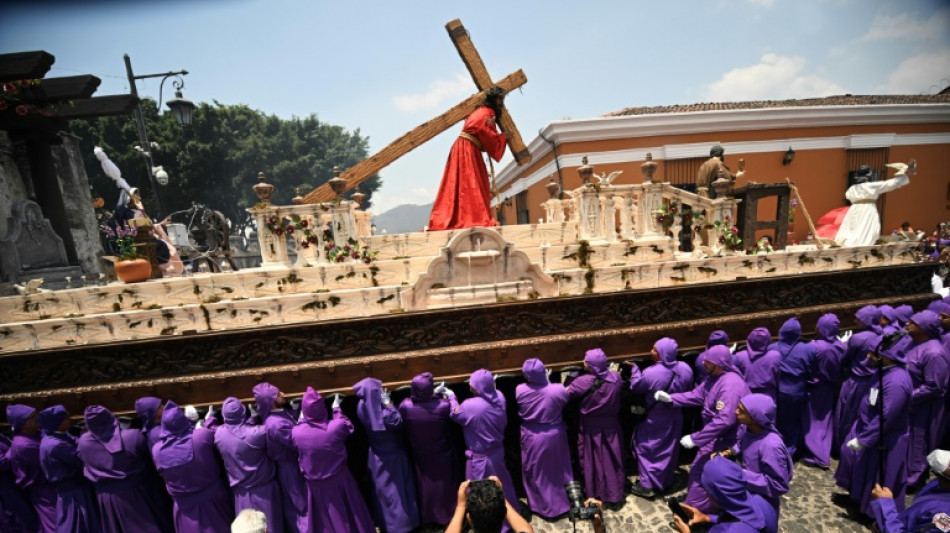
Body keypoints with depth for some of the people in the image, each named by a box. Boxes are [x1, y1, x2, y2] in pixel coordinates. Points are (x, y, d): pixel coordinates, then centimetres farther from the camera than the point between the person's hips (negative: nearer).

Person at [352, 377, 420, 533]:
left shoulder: (363, 407, -19)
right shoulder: (384, 413, -36)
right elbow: (398, 422, -19)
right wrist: (388, 402, -25)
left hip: (377, 455, 5)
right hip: (393, 455, -5)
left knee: (383, 489, 24)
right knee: (397, 489, 16)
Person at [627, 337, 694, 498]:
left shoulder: (651, 373, -30)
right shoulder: (685, 369, -14)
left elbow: (635, 387, -12)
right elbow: (689, 390, 4)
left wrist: (634, 368, -1)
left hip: (654, 419, -5)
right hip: (675, 416, 5)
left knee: (647, 449, 11)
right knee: (669, 450, 21)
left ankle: (647, 484, 15)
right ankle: (666, 482, 36)